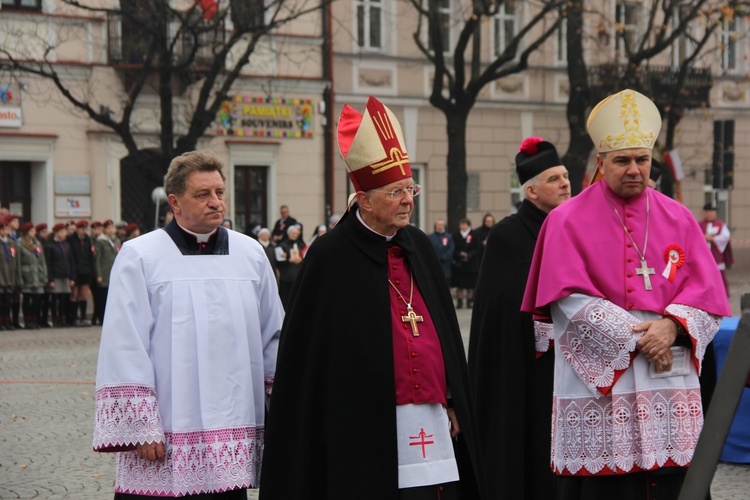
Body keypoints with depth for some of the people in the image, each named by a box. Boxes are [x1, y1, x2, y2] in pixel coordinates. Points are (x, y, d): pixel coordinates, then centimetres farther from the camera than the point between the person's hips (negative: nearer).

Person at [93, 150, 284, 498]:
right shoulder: (139, 257, -1)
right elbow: (125, 348, -5)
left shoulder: (251, 254, 11)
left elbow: (273, 338, 15)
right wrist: (139, 427, -10)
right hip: (164, 436, -4)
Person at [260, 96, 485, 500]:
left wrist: (452, 402, 13)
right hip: (365, 434, -6)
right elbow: (308, 353, -6)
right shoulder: (331, 256, -6)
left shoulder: (419, 247, 12)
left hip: (432, 419, 6)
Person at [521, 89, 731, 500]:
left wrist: (672, 325, -15)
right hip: (598, 382, -3)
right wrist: (636, 338, -14)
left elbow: (706, 290, 5)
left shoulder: (678, 219, 11)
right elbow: (571, 300, -8)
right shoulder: (567, 222, 1)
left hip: (671, 385, 3)